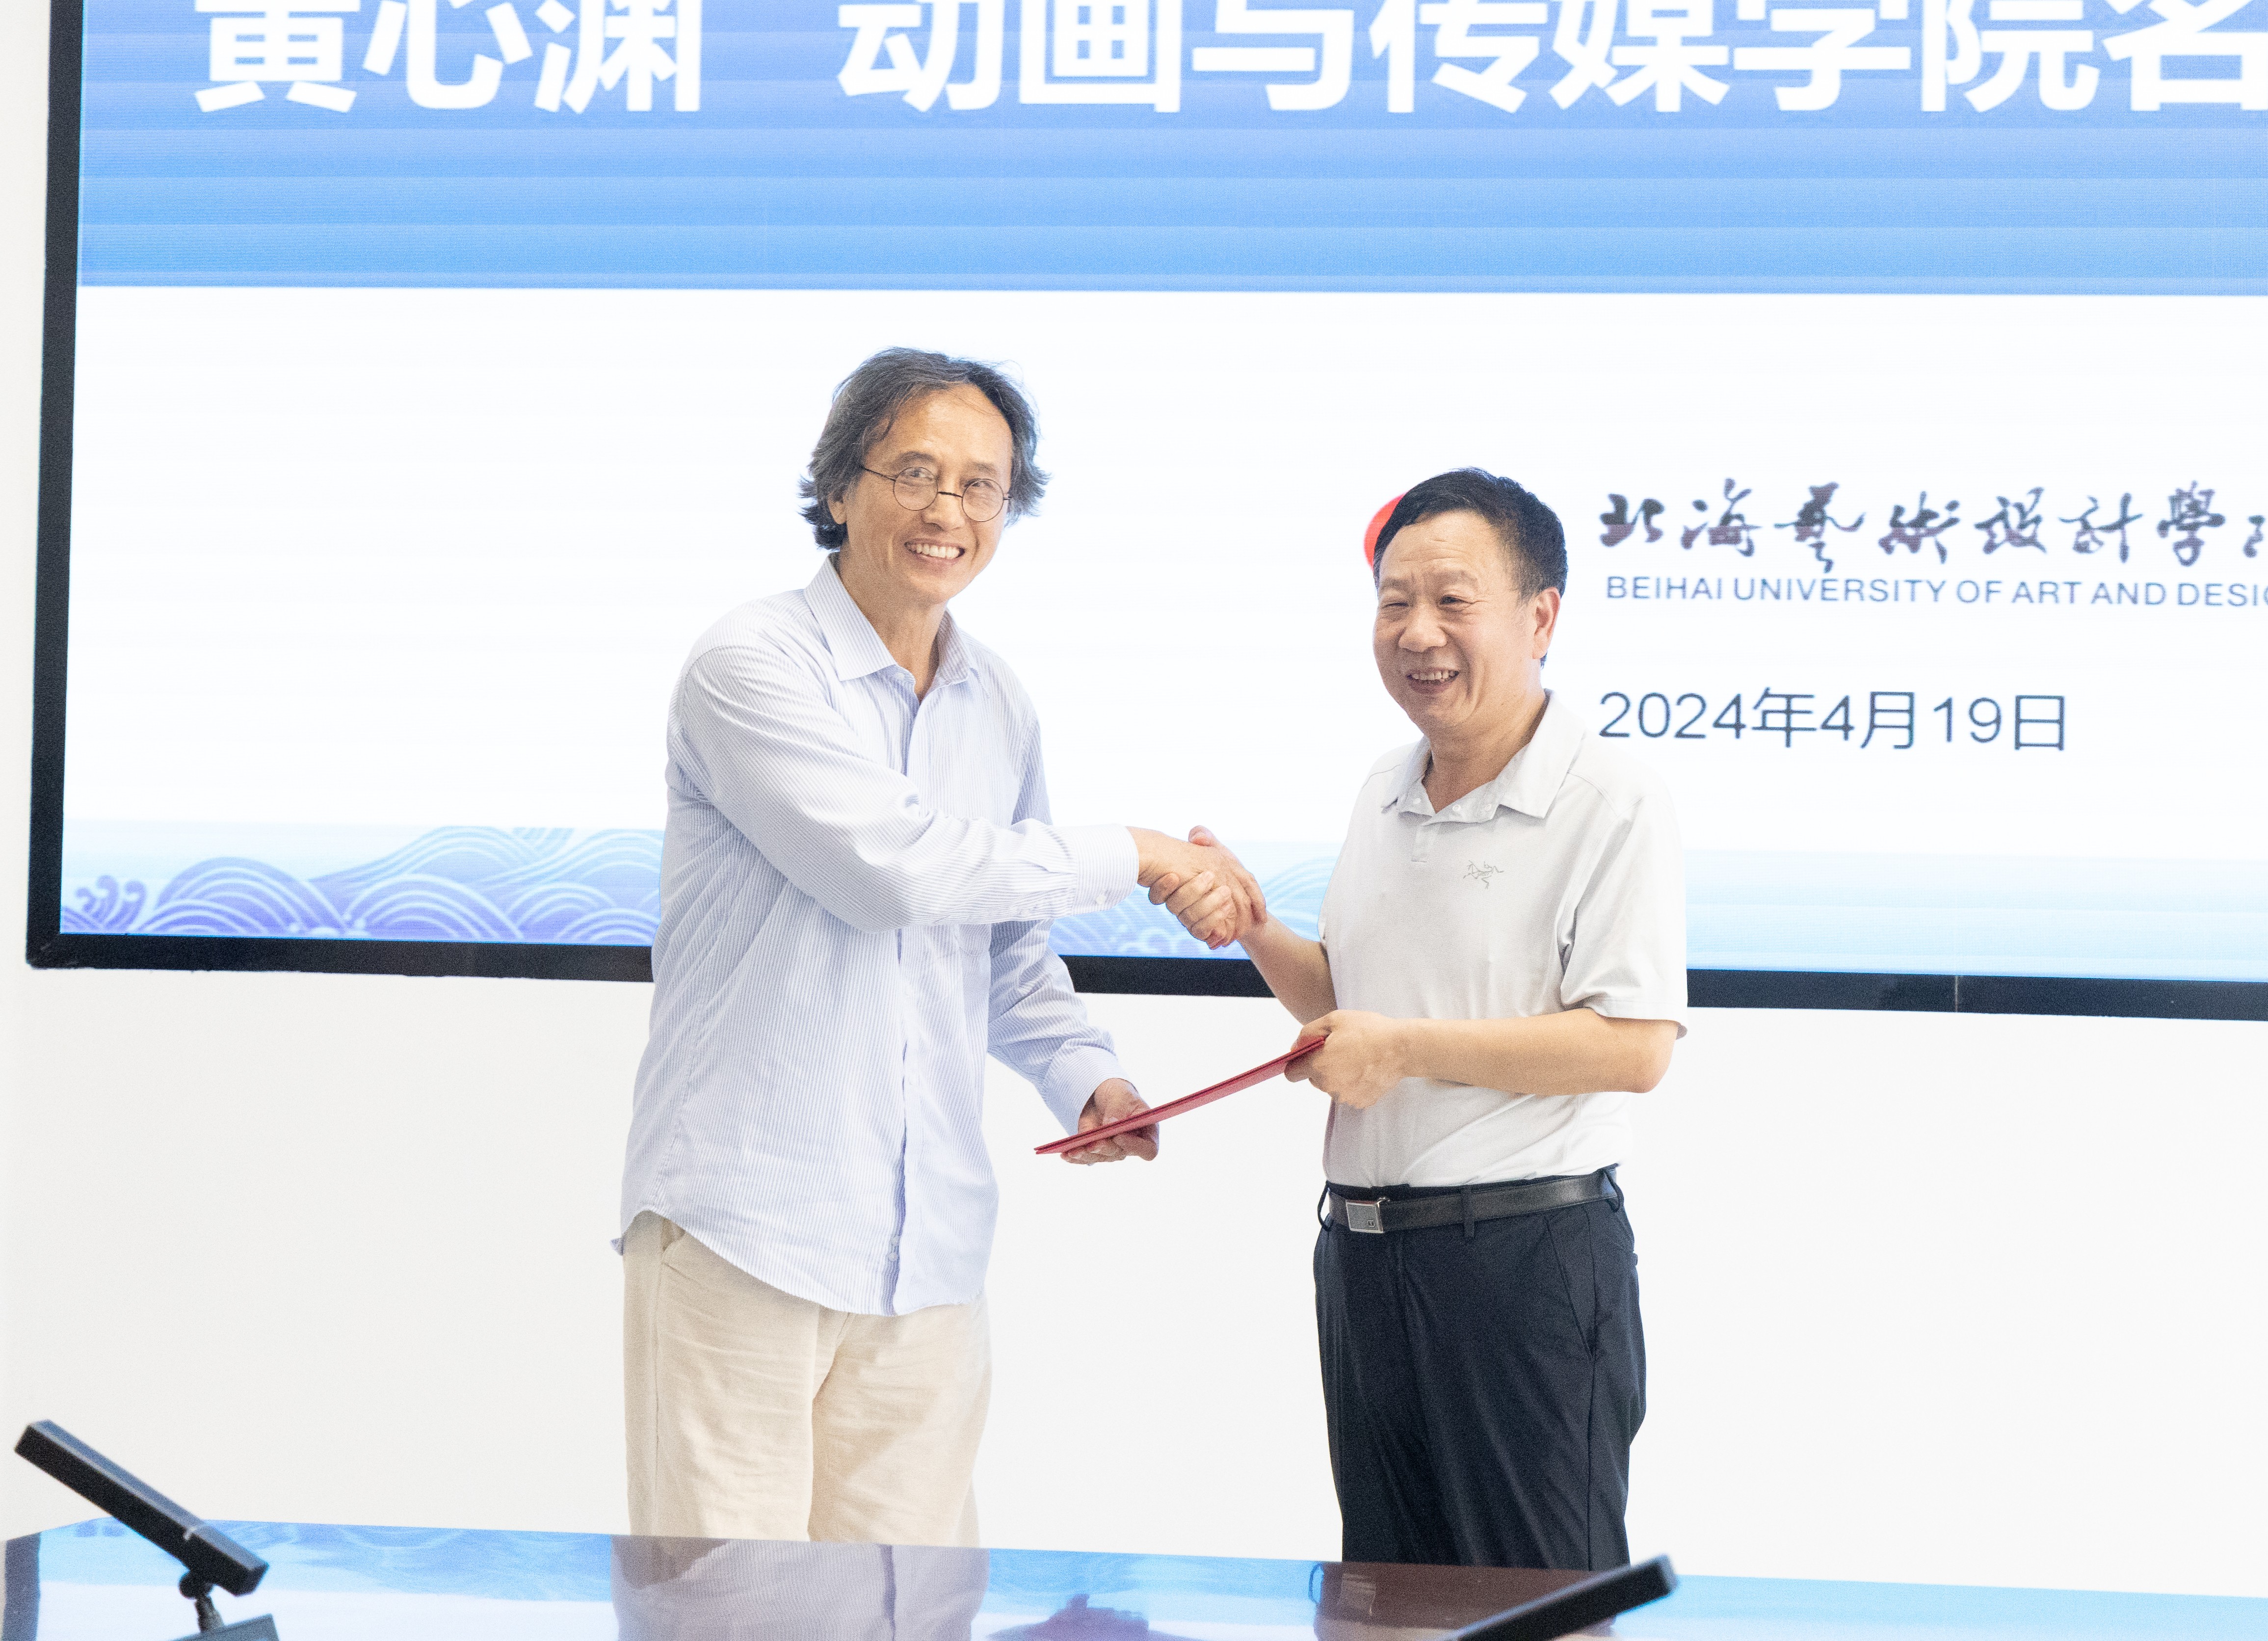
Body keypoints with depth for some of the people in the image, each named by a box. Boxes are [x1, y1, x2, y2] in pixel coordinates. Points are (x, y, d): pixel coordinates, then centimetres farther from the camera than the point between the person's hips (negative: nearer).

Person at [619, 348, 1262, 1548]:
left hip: (927, 1246, 6)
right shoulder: (752, 667, -7)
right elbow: (897, 863, -19)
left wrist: (1085, 1077, 5)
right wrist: (1141, 858, -11)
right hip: (744, 1221, -6)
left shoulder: (999, 707, 15)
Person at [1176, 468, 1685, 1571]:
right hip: (1364, 1257, 8)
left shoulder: (1610, 805, -11)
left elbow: (1634, 1048, -20)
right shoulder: (1385, 795, 13)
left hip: (1528, 1259, -8)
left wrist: (1407, 1048, -19)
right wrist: (1255, 930, 6)